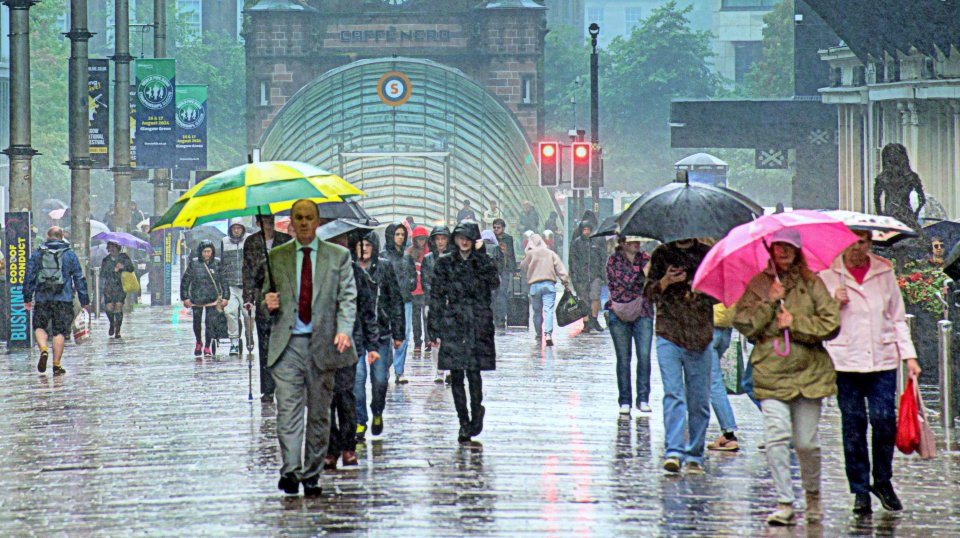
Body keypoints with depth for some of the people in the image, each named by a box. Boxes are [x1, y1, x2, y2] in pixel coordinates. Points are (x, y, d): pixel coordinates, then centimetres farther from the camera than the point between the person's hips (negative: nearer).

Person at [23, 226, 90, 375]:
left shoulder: (37, 254, 6)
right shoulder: (70, 255, 4)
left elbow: (29, 277, 6)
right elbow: (80, 279, 5)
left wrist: (27, 298, 14)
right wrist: (85, 301, 10)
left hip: (42, 299, 1)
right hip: (64, 300, -1)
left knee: (40, 327, 13)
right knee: (60, 331, 3)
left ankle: (43, 349, -14)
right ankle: (57, 364, 1)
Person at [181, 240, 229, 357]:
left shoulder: (217, 264, -1)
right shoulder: (194, 264, -3)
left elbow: (224, 281, 6)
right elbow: (185, 281, 3)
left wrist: (225, 297, 1)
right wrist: (185, 298, -1)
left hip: (213, 299, -1)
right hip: (197, 298, 1)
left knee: (211, 323, -7)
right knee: (197, 323, 11)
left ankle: (207, 347, 3)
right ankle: (199, 342, 36)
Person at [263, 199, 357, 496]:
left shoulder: (339, 256, 7)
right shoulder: (276, 257, 11)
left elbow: (348, 298, 1)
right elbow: (267, 295, 18)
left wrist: (344, 330, -15)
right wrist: (268, 302, -6)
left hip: (323, 344, 0)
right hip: (287, 344, 0)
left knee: (319, 413, 4)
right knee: (288, 408, -12)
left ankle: (312, 476, 11)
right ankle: (290, 471, -19)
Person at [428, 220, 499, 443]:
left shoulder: (482, 261, 8)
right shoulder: (445, 263, 7)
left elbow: (494, 282, -13)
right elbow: (436, 297, 6)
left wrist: (480, 255, -13)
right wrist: (434, 330, 0)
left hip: (478, 324, -1)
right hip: (452, 324, 1)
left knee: (474, 372, -8)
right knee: (456, 375, 0)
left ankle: (476, 413, 16)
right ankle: (464, 422, 10)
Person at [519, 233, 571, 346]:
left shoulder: (530, 254, 3)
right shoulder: (551, 253, 8)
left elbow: (522, 268, 13)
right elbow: (560, 269, 4)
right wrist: (566, 283, 6)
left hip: (534, 285, 0)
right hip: (549, 285, 0)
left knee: (537, 312, 12)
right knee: (548, 310, -8)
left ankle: (539, 336, 17)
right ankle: (548, 334, -25)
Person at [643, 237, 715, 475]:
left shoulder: (707, 254, 11)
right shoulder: (661, 255, 10)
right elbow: (649, 292, 7)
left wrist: (703, 290, -10)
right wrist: (666, 281, -12)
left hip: (700, 338, 1)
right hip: (669, 336, -1)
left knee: (699, 400, 3)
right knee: (673, 393, -14)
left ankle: (695, 456, 12)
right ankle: (673, 452, -20)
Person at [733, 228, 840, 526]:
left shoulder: (812, 283, 6)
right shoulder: (758, 285, 9)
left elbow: (831, 325, 0)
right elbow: (744, 324, 1)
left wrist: (795, 323, -7)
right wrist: (770, 303, -9)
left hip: (808, 372, 0)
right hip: (770, 372, 0)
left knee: (806, 442, 1)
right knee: (777, 436, -15)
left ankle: (813, 496, 25)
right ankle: (784, 503, -12)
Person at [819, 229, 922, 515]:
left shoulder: (885, 272, 9)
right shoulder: (828, 274, 4)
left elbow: (898, 318, 13)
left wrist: (909, 355, 6)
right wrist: (834, 303, -11)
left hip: (883, 361, 1)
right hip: (845, 362, -1)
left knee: (884, 421, -6)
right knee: (853, 425, 0)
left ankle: (883, 481, 14)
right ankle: (860, 490, 8)